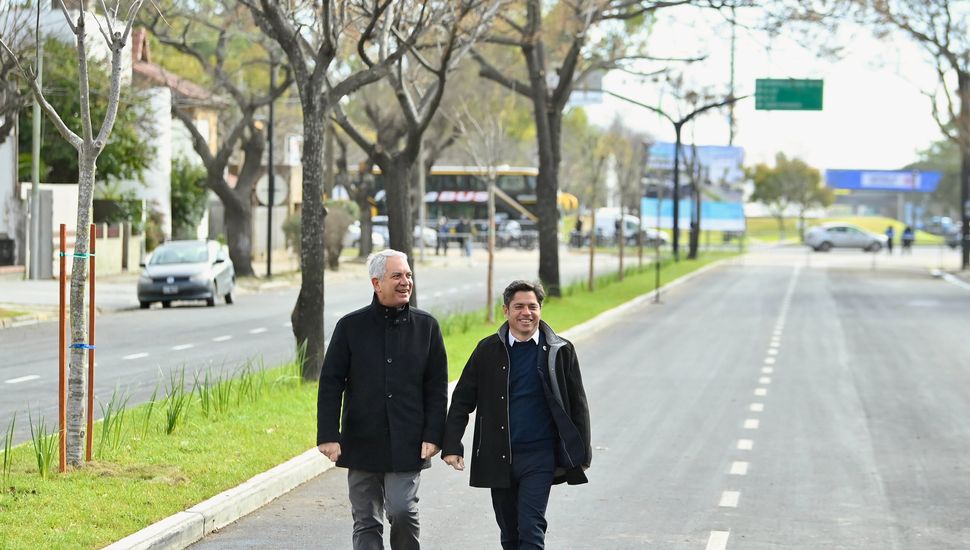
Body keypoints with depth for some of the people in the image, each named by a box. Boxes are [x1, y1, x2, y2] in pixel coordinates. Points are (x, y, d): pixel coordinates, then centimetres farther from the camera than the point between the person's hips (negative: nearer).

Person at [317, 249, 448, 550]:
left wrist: (433, 435, -2)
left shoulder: (426, 326, 5)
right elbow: (330, 384, 2)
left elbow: (437, 387, 6)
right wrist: (329, 435, -6)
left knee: (402, 511, -12)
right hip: (362, 443, 1)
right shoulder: (351, 326, 2)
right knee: (366, 522, 5)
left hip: (408, 445, 0)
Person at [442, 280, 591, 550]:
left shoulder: (560, 351, 1)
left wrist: (582, 454, 5)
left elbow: (578, 405, 7)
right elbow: (462, 399, 5)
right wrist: (452, 445, -4)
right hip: (498, 457, 2)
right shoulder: (488, 350, 2)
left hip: (539, 457, -2)